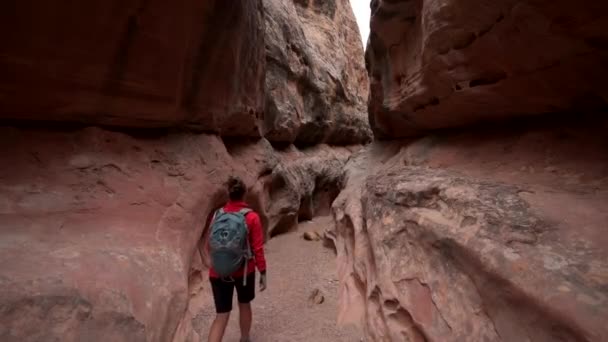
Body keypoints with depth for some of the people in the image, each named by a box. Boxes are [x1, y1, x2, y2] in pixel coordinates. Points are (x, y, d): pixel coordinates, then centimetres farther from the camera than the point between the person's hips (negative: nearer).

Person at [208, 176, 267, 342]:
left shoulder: (218, 215, -3)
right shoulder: (252, 217, -12)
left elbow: (210, 245, 7)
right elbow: (258, 248, -13)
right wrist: (263, 272, -3)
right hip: (244, 270, -1)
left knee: (221, 315, 9)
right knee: (244, 305, 23)